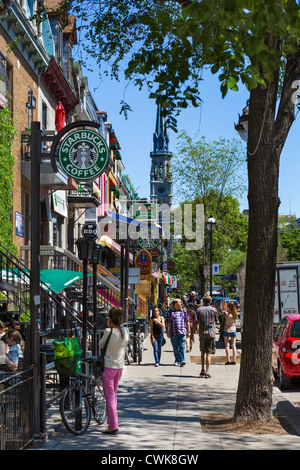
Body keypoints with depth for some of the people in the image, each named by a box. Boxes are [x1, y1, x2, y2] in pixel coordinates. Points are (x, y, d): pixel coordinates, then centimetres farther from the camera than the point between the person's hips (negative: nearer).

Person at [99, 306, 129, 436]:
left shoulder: (108, 331, -18)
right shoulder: (125, 331, -2)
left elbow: (101, 344, -2)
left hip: (108, 367, -6)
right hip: (120, 367, 6)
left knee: (110, 397, -2)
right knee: (114, 395, 19)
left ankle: (114, 427, -5)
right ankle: (111, 422, 26)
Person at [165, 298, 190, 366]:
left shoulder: (183, 311, 11)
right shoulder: (169, 312, 4)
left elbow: (187, 322, 13)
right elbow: (166, 323, 4)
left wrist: (188, 331, 7)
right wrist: (167, 332, -3)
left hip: (182, 333, 1)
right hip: (173, 333, -1)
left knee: (182, 347, -8)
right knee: (175, 348, 5)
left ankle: (182, 360, -10)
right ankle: (177, 361, 12)